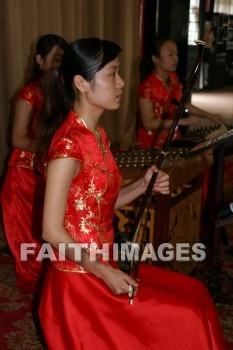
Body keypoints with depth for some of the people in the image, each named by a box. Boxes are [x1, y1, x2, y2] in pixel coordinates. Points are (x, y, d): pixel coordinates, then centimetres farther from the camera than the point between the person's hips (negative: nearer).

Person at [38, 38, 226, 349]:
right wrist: (103, 272, -18)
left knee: (194, 295, 14)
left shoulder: (97, 135, 6)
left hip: (103, 265, 8)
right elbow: (52, 231, -22)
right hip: (81, 279, -8)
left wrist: (142, 186, -2)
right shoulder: (69, 144, -22)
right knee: (187, 320, 1)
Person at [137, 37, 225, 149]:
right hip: (152, 145, -7)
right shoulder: (147, 86, -19)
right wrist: (183, 121, -22)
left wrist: (209, 116, 13)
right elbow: (148, 123, -21)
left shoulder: (173, 79, 5)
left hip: (173, 140, 7)